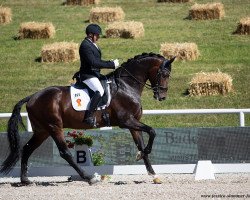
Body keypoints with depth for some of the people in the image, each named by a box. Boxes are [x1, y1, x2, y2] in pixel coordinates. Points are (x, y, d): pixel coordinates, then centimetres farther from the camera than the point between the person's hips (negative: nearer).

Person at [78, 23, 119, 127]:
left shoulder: (91, 44, 15)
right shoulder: (85, 46, -17)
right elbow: (93, 63, -24)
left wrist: (110, 62, 7)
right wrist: (111, 65, -20)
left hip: (95, 74, 11)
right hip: (87, 75, -11)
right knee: (99, 91, -30)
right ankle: (89, 116, -32)